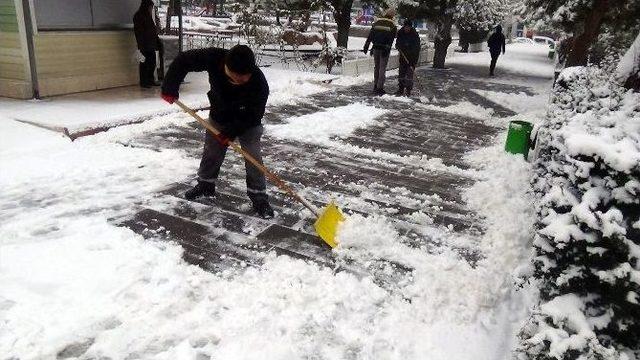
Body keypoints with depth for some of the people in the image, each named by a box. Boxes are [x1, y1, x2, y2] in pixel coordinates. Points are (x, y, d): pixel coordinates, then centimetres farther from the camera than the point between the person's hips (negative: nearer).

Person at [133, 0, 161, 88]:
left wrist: (157, 41, 15)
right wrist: (141, 46, -20)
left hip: (151, 44, 8)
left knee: (152, 62, 10)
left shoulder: (148, 15, 16)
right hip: (144, 45, -8)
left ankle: (151, 80, 19)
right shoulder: (138, 16, -8)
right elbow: (138, 31, -14)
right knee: (144, 62, -3)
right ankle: (143, 82, 3)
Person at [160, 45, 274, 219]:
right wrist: (170, 87, -22)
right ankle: (205, 184, 38)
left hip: (248, 123, -3)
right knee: (211, 153, 14)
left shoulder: (259, 83, -37)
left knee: (253, 158, -9)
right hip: (219, 118, 3)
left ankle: (259, 198, 4)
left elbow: (253, 115, -25)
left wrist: (232, 132, -28)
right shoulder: (214, 58, -32)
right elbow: (183, 60, -18)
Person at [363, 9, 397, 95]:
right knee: (382, 68, 1)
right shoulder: (392, 25, -2)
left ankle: (375, 86, 18)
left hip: (376, 48, 4)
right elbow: (391, 39, -11)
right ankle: (380, 87, -3)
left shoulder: (376, 22, 8)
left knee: (376, 67, 14)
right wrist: (387, 49, -14)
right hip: (385, 48, -4)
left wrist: (366, 46, 7)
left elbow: (370, 36, 6)